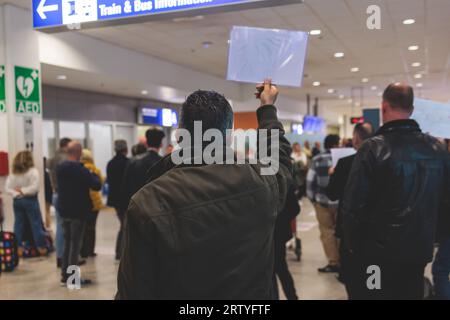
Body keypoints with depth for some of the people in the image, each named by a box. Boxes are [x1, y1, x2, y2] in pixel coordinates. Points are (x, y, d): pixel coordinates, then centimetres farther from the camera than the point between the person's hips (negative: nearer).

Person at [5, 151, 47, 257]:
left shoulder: (13, 173, 4)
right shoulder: (33, 171, -11)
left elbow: (7, 188, 0)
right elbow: (34, 187, -19)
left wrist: (16, 193, -7)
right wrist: (23, 191, -9)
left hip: (17, 201, 5)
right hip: (30, 200, -5)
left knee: (19, 223, 11)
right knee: (36, 223, 3)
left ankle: (19, 247, 15)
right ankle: (41, 247, 9)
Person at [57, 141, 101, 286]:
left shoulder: (60, 168, 5)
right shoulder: (80, 170, -19)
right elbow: (97, 186, -20)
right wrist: (94, 175, 0)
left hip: (64, 210, 7)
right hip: (78, 211, -7)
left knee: (67, 242, 15)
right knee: (75, 243, 0)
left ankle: (65, 276, 20)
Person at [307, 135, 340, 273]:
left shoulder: (317, 160, -2)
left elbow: (310, 181, -2)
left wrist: (312, 199, 9)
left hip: (323, 201, -1)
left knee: (327, 231, 5)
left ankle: (334, 262, 6)